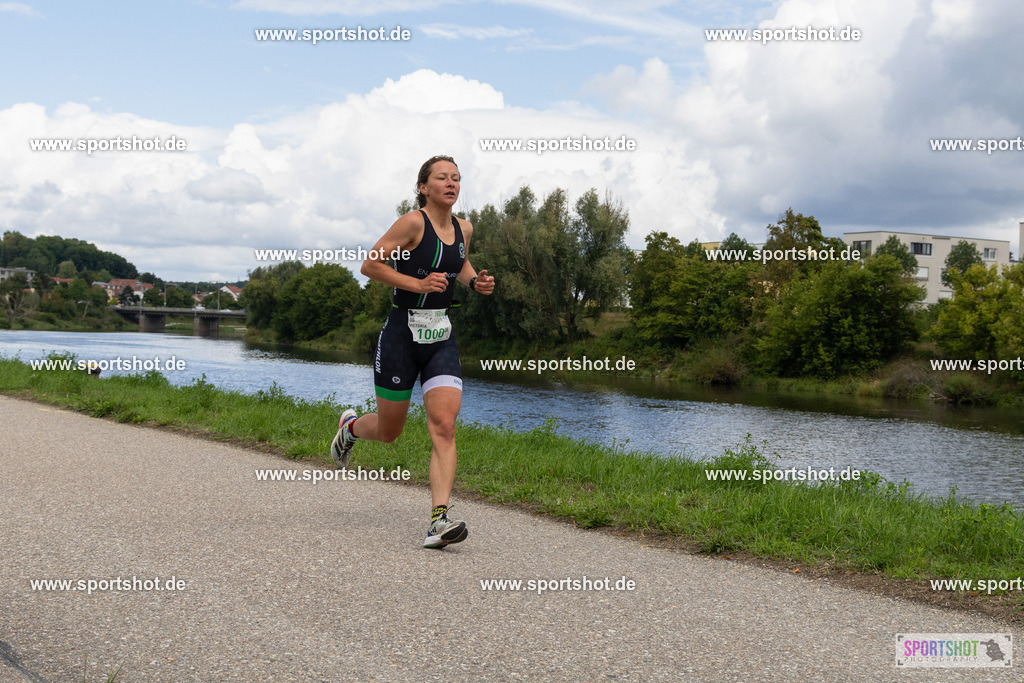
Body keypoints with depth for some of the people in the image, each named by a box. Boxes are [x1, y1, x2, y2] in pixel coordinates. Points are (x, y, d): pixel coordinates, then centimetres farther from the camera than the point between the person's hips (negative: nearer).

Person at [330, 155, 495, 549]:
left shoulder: (463, 229, 8)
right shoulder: (414, 222, -10)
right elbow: (370, 265, -11)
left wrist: (475, 281, 8)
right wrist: (417, 283, -19)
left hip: (441, 339, 4)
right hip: (402, 335, -4)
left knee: (444, 427, -14)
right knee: (388, 431, 11)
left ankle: (439, 519, -18)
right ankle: (351, 427, 47)